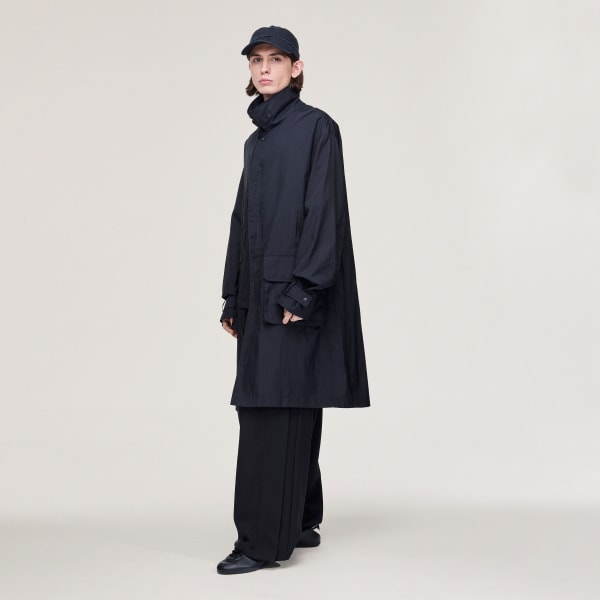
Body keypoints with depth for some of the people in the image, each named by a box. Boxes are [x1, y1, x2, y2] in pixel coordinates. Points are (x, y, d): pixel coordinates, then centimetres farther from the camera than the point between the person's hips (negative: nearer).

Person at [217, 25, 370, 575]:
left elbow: (324, 211, -14)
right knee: (289, 408, 11)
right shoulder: (257, 141, 18)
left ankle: (263, 540, -6)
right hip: (259, 292, 8)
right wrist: (233, 299, 15)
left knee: (274, 408, -10)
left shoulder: (316, 127, -5)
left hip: (294, 288, -8)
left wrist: (302, 291, -21)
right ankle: (301, 523, 20)